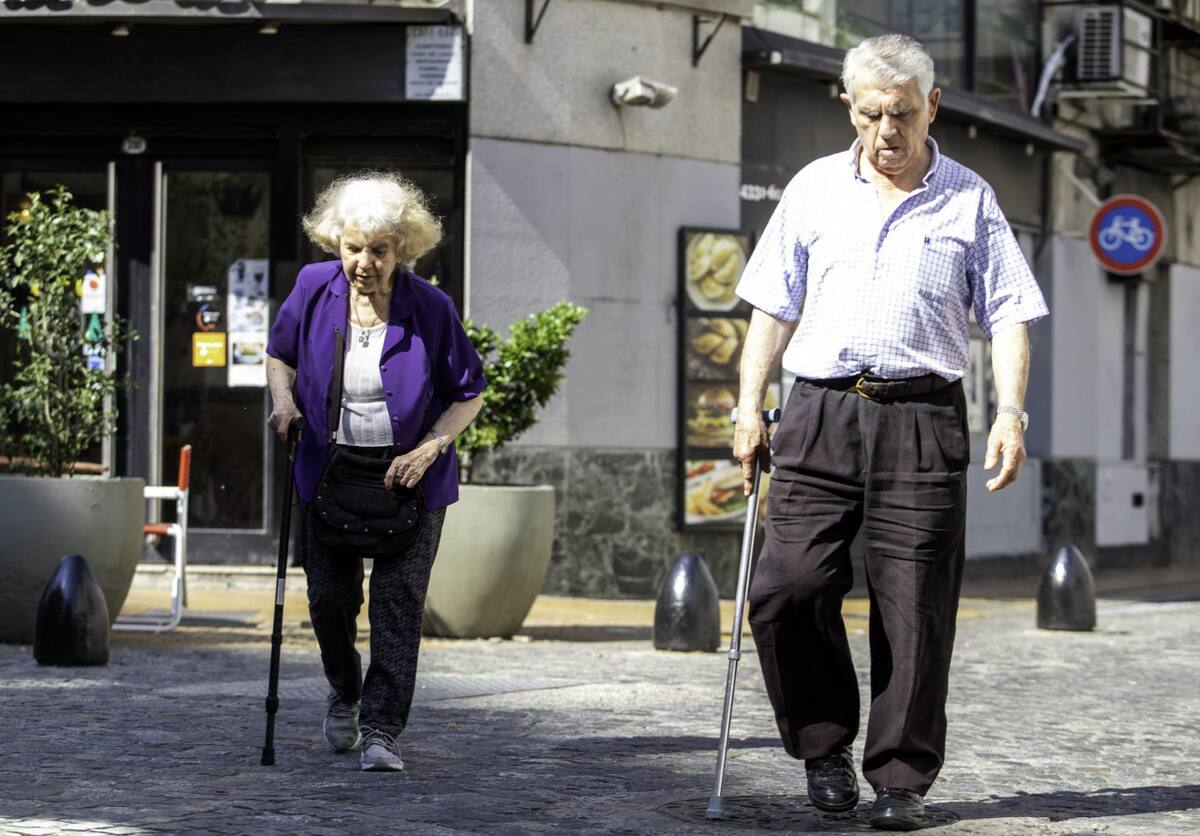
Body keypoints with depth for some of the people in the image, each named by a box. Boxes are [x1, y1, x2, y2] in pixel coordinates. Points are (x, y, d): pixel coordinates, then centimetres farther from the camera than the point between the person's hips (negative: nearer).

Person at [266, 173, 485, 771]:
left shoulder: (430, 308, -13)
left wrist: (429, 449, -16)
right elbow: (280, 354, 11)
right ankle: (345, 694, 37)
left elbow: (469, 394, -3)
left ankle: (381, 730, -7)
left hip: (409, 477, -2)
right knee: (329, 596, 8)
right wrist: (284, 402, -9)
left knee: (397, 602, -8)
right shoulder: (314, 288, -7)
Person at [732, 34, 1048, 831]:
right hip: (822, 411, 1)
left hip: (922, 419, -1)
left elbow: (1008, 314, 6)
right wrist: (749, 405, 6)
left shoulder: (970, 200, 8)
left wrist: (1011, 413, -7)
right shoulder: (815, 189, 12)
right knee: (787, 587, -9)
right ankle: (825, 746, 10)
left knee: (914, 607, -3)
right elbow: (775, 306, 14)